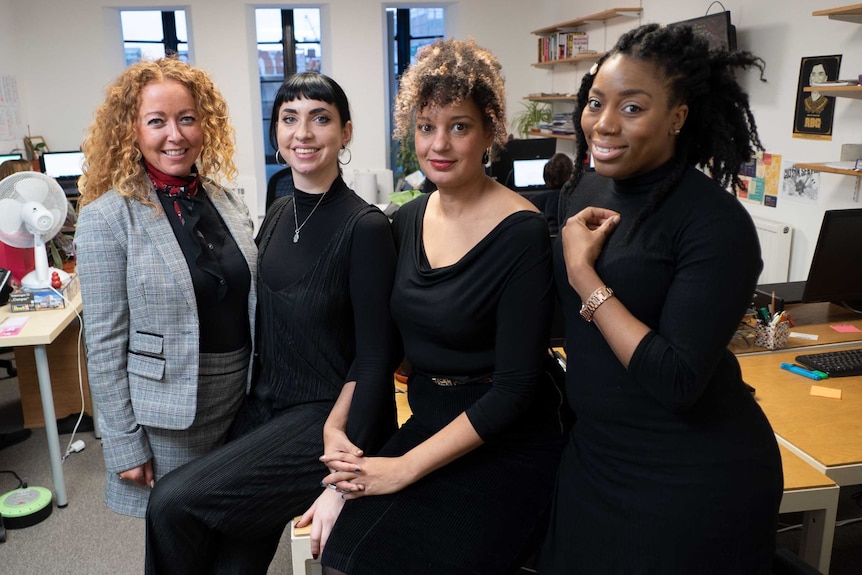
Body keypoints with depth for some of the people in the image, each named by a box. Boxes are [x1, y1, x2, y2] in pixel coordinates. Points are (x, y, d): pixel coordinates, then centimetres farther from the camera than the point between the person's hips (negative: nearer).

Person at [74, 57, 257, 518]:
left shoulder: (227, 202, 3)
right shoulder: (105, 220, -13)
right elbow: (105, 344, -12)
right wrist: (125, 446, -10)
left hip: (240, 405, 5)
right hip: (167, 421, -4)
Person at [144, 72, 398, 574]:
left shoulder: (365, 227, -16)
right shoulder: (277, 216, 5)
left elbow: (376, 357, -16)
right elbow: (270, 331, 10)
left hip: (332, 414, -6)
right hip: (266, 406, 6)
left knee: (173, 502, -14)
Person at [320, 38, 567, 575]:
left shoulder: (522, 233, -16)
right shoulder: (409, 220, 3)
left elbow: (515, 389, -16)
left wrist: (406, 467, -16)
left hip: (503, 449, -4)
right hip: (427, 425, 5)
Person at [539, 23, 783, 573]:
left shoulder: (717, 223, -20)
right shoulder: (586, 188, 1)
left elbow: (677, 381, -26)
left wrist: (584, 273, -23)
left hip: (692, 480, -6)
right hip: (596, 450, 7)